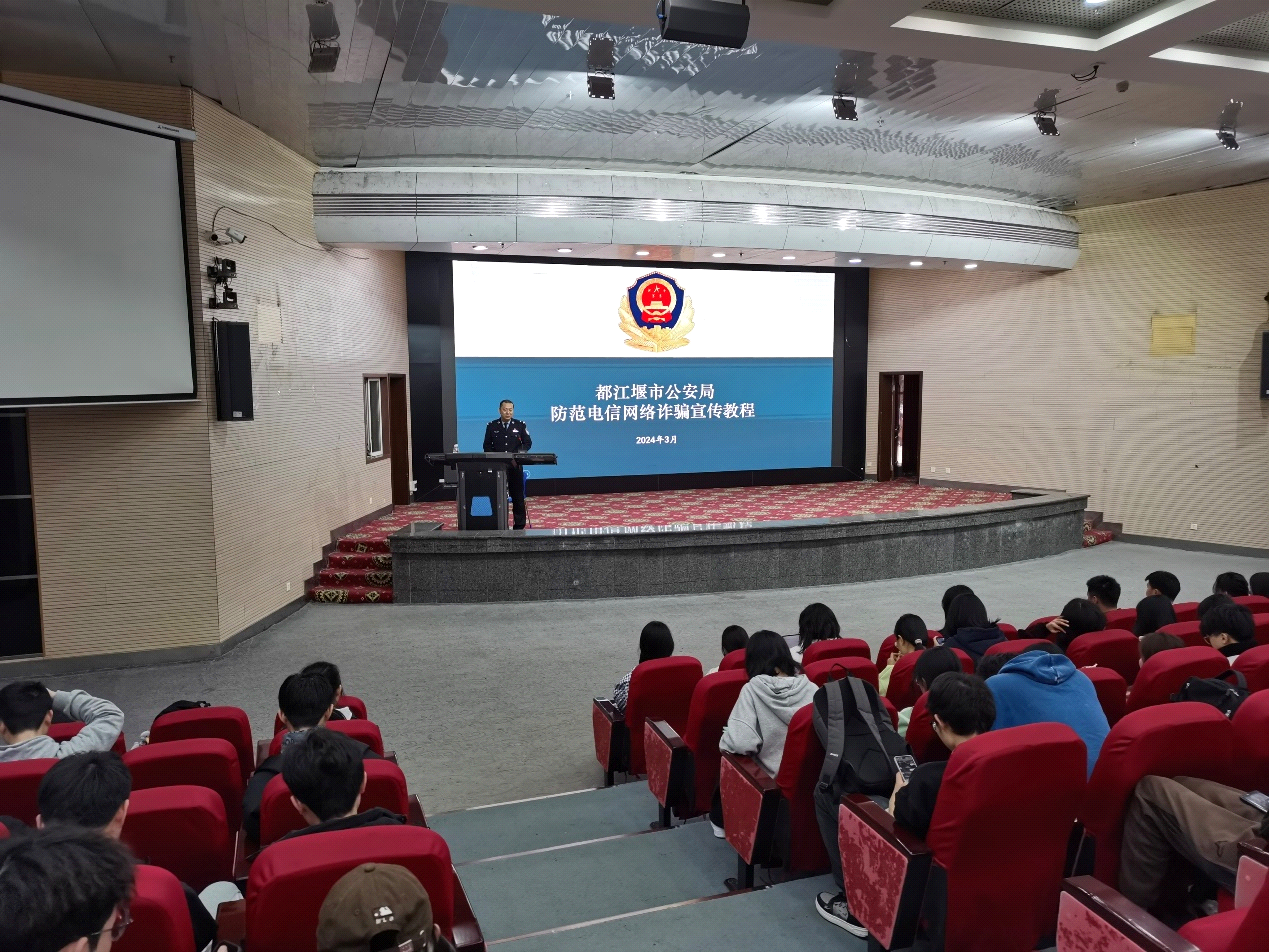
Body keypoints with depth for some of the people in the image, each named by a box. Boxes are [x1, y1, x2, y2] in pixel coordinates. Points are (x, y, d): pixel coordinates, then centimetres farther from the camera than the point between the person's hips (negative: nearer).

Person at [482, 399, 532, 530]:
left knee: (518, 496, 3)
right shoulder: (492, 426, 7)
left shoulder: (520, 425, 5)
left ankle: (519, 526, 10)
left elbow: (528, 443, 5)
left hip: (515, 466, 0)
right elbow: (487, 445, 7)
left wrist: (520, 454, -13)